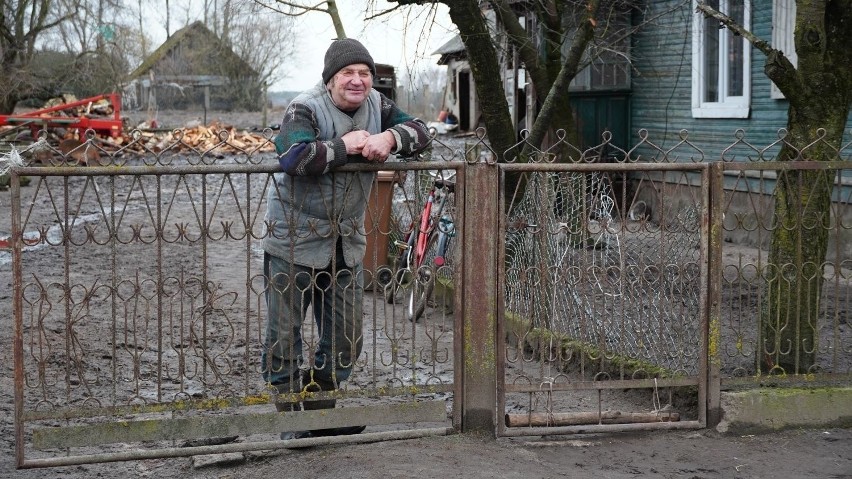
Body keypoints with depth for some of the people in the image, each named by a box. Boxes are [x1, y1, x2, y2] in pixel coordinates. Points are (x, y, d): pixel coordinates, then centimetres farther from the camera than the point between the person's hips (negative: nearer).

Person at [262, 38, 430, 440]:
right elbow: (293, 157, -33)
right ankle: (291, 418, 17)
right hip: (295, 243, -6)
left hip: (347, 244, 6)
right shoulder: (305, 109, -16)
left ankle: (320, 411, 32)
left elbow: (419, 131, 0)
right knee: (285, 335, 2)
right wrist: (346, 145, -25)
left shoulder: (376, 106, 4)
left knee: (345, 341, 14)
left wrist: (389, 139, -20)